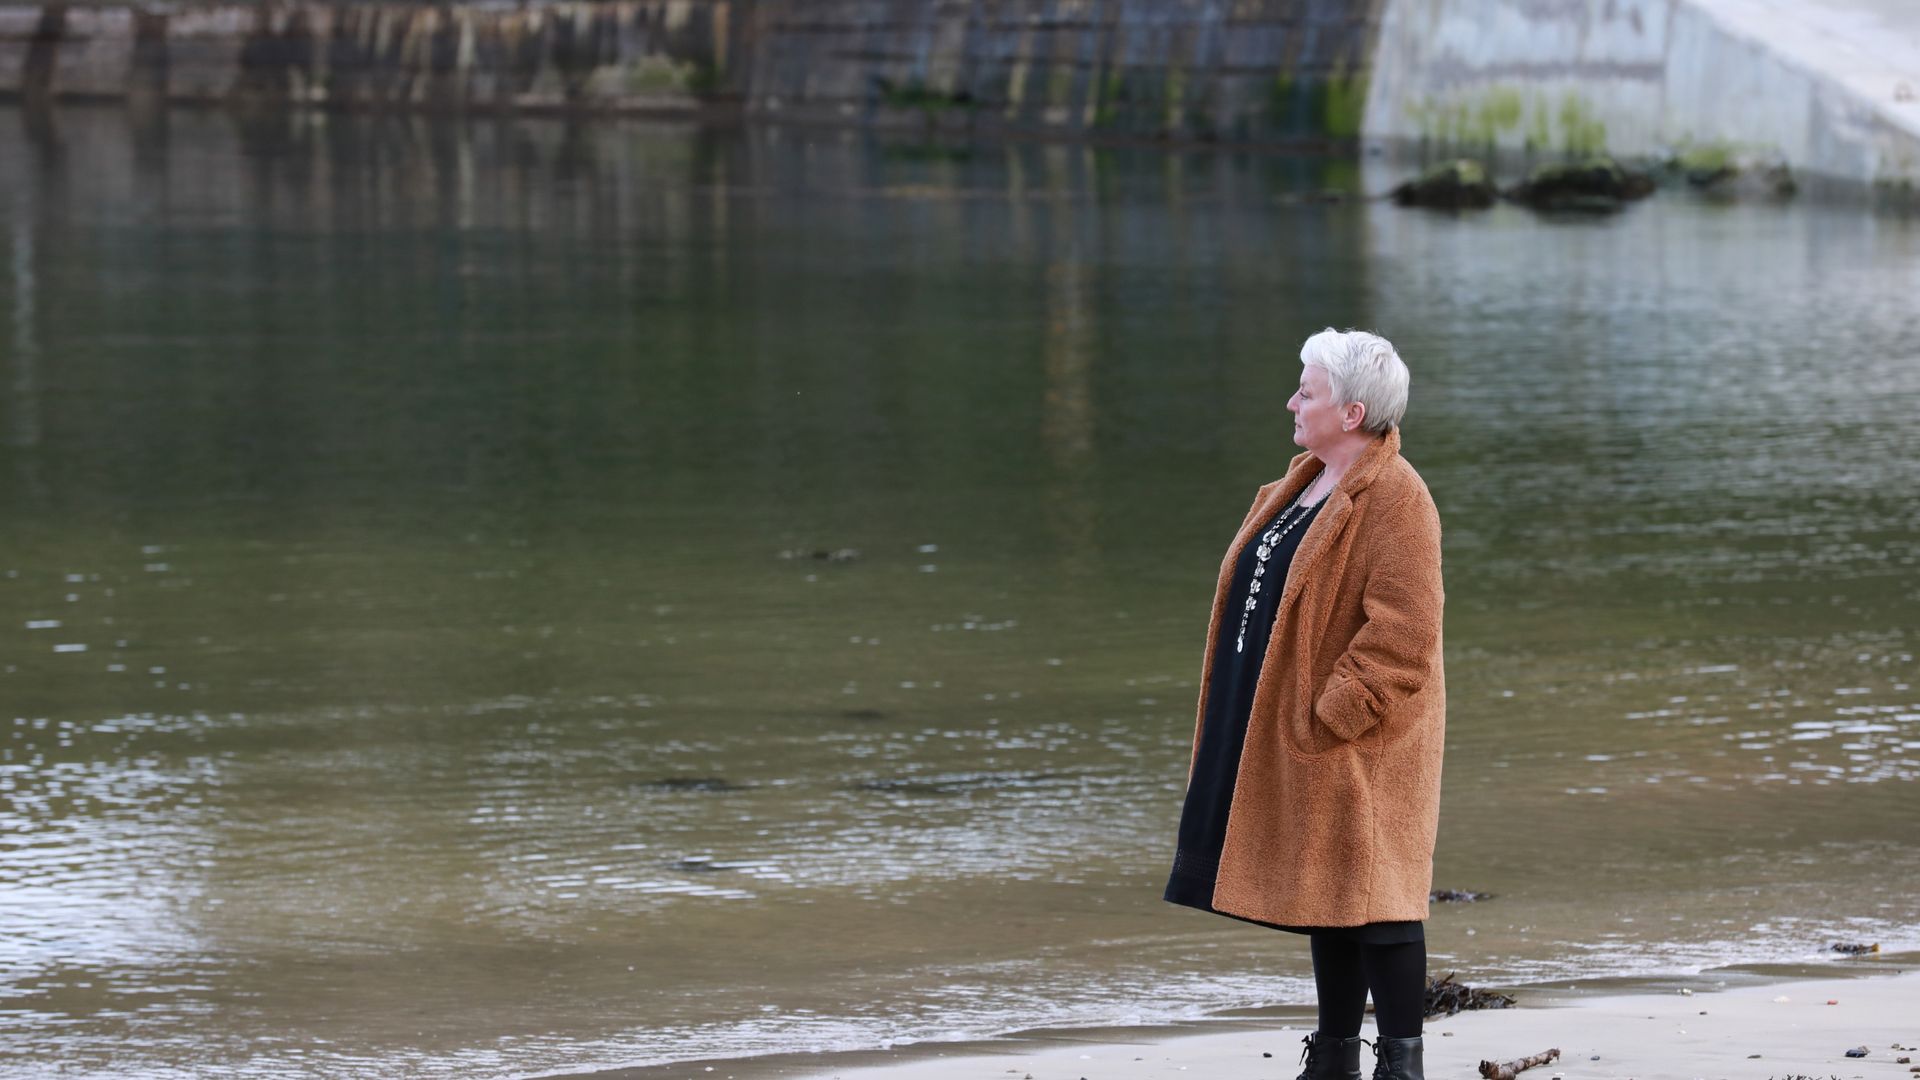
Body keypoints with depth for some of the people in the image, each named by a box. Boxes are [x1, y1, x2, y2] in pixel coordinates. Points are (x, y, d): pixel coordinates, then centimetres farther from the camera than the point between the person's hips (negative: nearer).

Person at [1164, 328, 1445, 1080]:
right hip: (1286, 731, 9)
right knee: (1324, 892, 14)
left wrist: (1329, 715, -21)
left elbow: (1402, 634, -23)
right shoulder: (1309, 483, 13)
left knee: (1369, 893, -7)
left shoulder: (1394, 501, -17)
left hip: (1358, 742, -9)